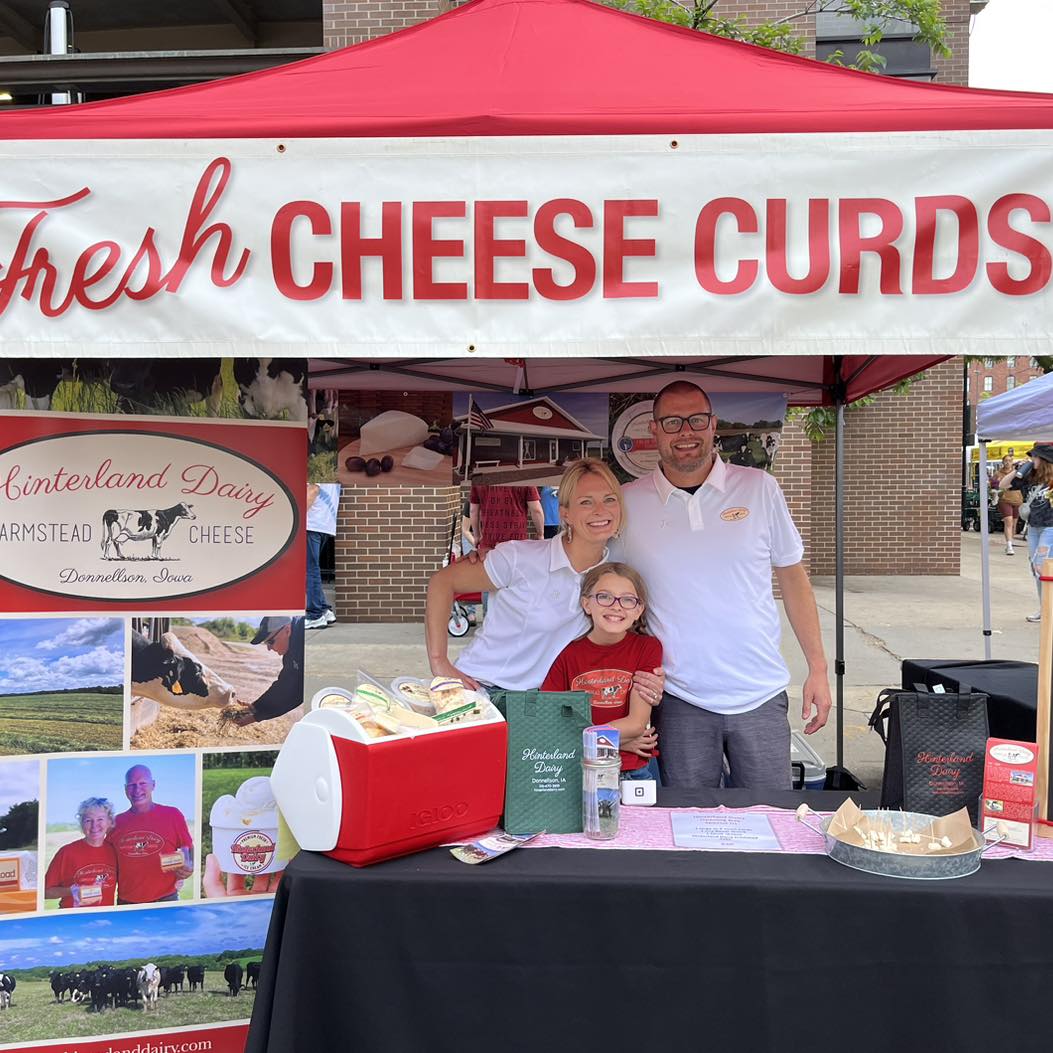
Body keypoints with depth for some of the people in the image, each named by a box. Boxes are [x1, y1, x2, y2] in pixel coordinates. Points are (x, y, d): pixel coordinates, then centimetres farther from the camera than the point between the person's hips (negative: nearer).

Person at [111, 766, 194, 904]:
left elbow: (188, 849, 4)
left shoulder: (172, 815, -2)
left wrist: (187, 869, -15)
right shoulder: (116, 822, 5)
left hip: (165, 900, -2)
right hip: (126, 902, 3)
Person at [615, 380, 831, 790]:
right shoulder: (627, 503, 0)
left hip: (761, 697, 1)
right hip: (678, 701, 0)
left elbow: (792, 576, 8)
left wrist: (818, 668, 6)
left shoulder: (759, 488, 2)